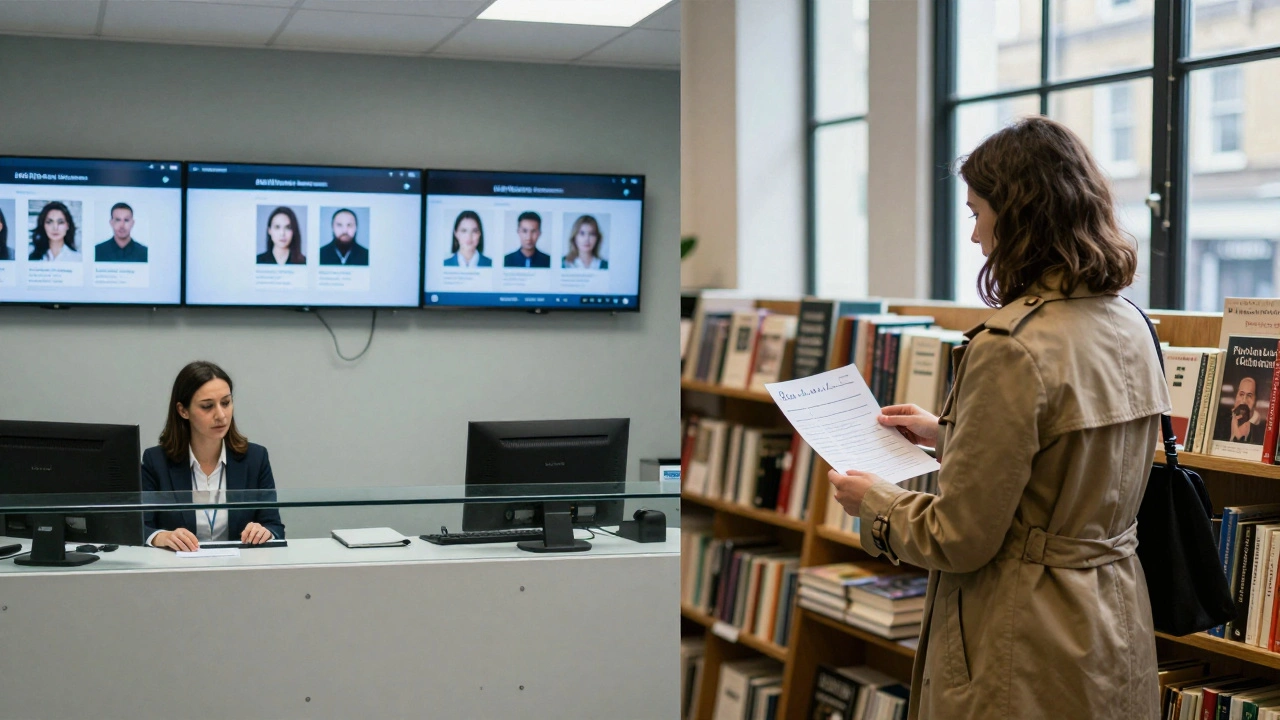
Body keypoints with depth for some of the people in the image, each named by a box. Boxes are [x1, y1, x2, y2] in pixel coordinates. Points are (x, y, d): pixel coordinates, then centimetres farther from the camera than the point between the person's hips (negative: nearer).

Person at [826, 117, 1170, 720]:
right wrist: (946, 433, 24)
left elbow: (960, 540, -18)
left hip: (1029, 652, -8)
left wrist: (871, 501, -1)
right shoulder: (1130, 325, 4)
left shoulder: (1011, 347, -22)